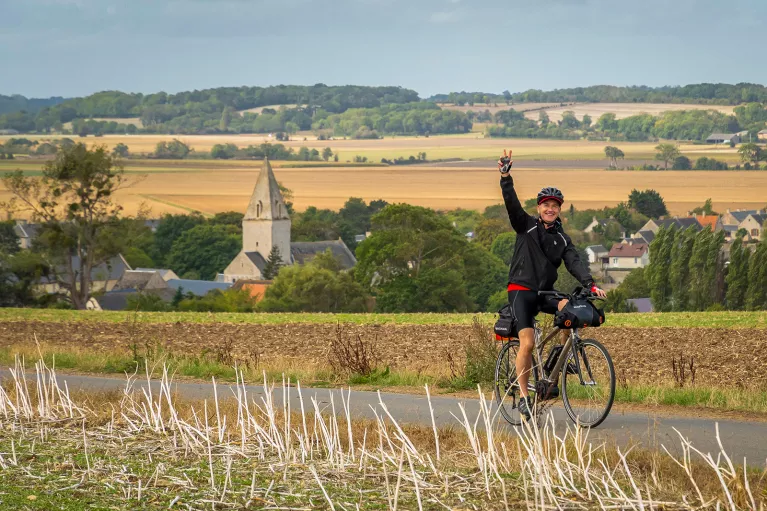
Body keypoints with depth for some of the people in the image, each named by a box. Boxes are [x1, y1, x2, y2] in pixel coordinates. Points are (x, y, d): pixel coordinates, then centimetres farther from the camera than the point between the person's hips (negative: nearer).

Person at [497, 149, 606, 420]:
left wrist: (590, 284, -23)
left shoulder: (562, 239, 9)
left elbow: (574, 262, -5)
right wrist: (506, 177, -29)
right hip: (522, 290, -4)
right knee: (527, 344, -18)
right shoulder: (526, 226, 2)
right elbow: (512, 204, -13)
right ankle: (523, 396, -6)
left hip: (545, 293, 4)